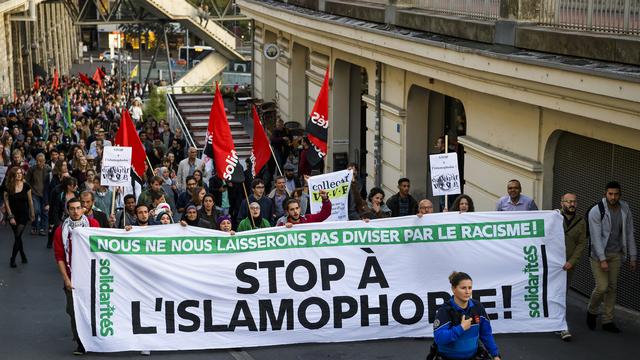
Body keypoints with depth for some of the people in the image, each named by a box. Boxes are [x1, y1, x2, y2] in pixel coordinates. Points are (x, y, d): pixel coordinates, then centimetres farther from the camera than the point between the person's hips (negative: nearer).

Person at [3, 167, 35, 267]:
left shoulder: (26, 186, -7)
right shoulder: (8, 187, -7)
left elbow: (30, 201, 2)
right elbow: (6, 202, -4)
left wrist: (32, 214, 8)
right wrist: (11, 217, -7)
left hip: (24, 215, -1)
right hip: (13, 215, 2)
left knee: (18, 236, -10)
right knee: (17, 237, 11)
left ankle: (12, 259, -4)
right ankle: (23, 256, 28)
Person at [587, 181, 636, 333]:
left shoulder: (625, 210, 2)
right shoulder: (596, 211, -13)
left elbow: (629, 234, 9)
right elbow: (596, 237, -16)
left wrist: (632, 257, 7)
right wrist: (602, 260, -21)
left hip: (616, 255, 5)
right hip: (599, 254, -5)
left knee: (612, 288, 6)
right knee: (602, 287, -10)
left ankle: (608, 321, 15)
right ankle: (592, 311, 17)